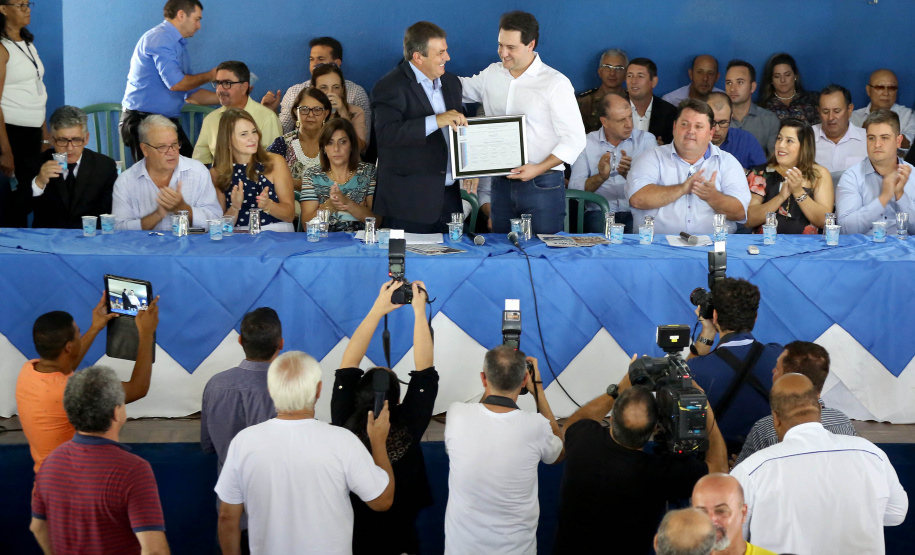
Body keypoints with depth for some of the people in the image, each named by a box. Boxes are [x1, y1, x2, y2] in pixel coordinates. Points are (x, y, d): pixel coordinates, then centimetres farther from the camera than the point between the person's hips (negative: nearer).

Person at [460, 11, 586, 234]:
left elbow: (574, 140, -10)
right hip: (501, 185, 5)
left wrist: (539, 168, -20)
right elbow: (463, 88, 30)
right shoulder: (492, 74, 10)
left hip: (543, 186, -5)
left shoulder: (556, 83, -8)